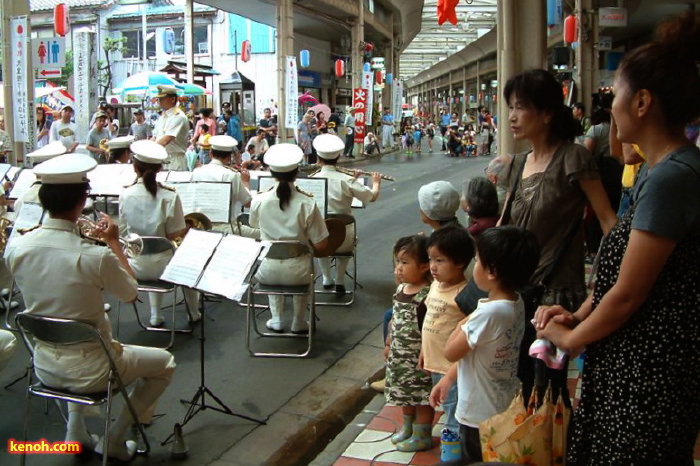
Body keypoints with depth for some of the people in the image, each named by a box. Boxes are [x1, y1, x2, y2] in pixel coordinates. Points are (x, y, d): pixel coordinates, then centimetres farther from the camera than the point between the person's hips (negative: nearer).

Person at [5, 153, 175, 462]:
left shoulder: (16, 248, -13)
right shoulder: (96, 257, -28)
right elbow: (130, 294, -7)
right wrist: (114, 243, 0)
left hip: (44, 367, 6)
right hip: (88, 370, -6)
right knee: (164, 363, 19)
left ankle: (76, 431, 35)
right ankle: (114, 440, 19)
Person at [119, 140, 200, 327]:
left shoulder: (125, 195, -9)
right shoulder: (169, 197, -18)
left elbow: (124, 229, 3)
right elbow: (174, 236, -14)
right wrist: (188, 227, 4)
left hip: (135, 267, 3)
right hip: (161, 266, -3)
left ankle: (155, 315, 36)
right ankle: (193, 314, 42)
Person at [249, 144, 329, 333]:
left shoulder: (258, 201, -10)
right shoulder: (307, 204, -16)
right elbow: (320, 244, -11)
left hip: (267, 273, 1)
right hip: (296, 274, -1)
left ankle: (276, 319, 35)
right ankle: (299, 321, 37)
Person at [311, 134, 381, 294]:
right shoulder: (346, 180, -14)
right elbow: (373, 197, -3)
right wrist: (376, 182, 16)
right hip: (343, 240, -1)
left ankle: (326, 278, 39)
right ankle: (340, 281, 30)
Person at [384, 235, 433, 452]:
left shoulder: (426, 296, -25)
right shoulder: (401, 289, 2)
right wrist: (389, 344, 18)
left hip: (418, 358, -8)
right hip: (400, 355, 8)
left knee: (422, 397, 8)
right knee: (405, 394, 24)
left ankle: (423, 436, 23)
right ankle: (407, 427, 43)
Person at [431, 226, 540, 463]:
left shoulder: (490, 313, -31)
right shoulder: (515, 303, -2)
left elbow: (451, 352, -19)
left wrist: (461, 325, -4)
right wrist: (448, 379, 11)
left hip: (480, 415, -8)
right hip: (503, 408, 8)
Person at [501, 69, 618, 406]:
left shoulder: (572, 158, -11)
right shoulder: (519, 164, 11)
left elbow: (607, 218, -11)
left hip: (556, 293, -7)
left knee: (547, 386, -1)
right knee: (522, 380, 14)